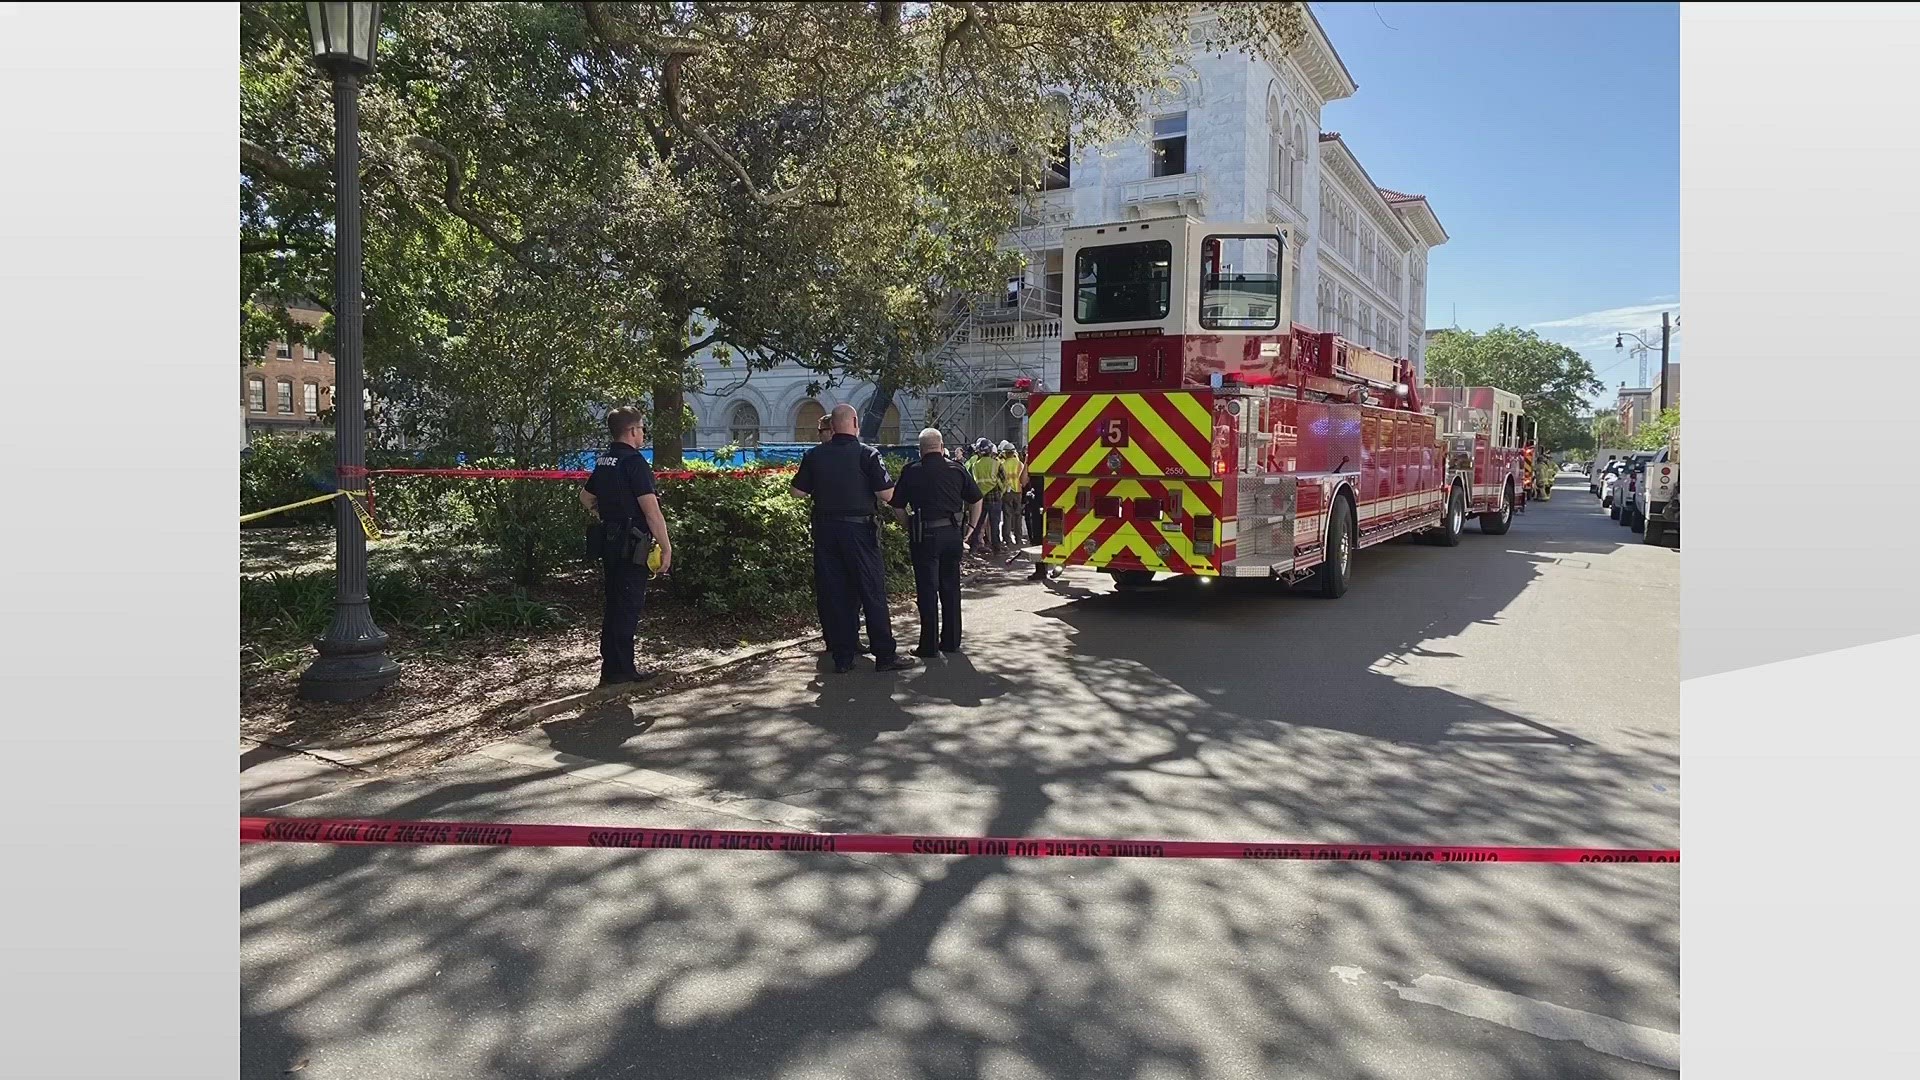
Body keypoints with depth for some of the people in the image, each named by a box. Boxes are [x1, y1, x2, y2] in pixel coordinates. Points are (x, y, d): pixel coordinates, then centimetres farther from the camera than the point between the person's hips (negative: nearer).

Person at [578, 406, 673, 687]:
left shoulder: (604, 461, 12)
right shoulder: (634, 461, -15)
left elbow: (586, 497, 26)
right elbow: (651, 509, -20)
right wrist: (666, 548, -17)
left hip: (609, 541, 9)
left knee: (614, 604, 15)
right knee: (629, 606, -3)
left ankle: (611, 666, 22)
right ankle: (620, 670, 1)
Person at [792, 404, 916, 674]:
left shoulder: (814, 455, 3)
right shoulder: (867, 454, -8)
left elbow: (798, 491, 6)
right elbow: (887, 494, -11)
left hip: (825, 529, 4)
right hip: (859, 529, -4)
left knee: (832, 593, 8)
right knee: (872, 592, 2)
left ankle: (842, 658, 11)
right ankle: (885, 656, 6)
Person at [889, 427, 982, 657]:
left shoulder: (911, 472, -4)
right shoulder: (957, 469, 4)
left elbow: (898, 507, -1)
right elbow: (976, 500, 9)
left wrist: (910, 527, 11)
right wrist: (970, 527, 16)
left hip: (925, 536, -3)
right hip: (953, 533, 3)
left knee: (927, 589, 2)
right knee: (951, 588, 13)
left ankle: (929, 646, 3)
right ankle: (951, 642, 20)